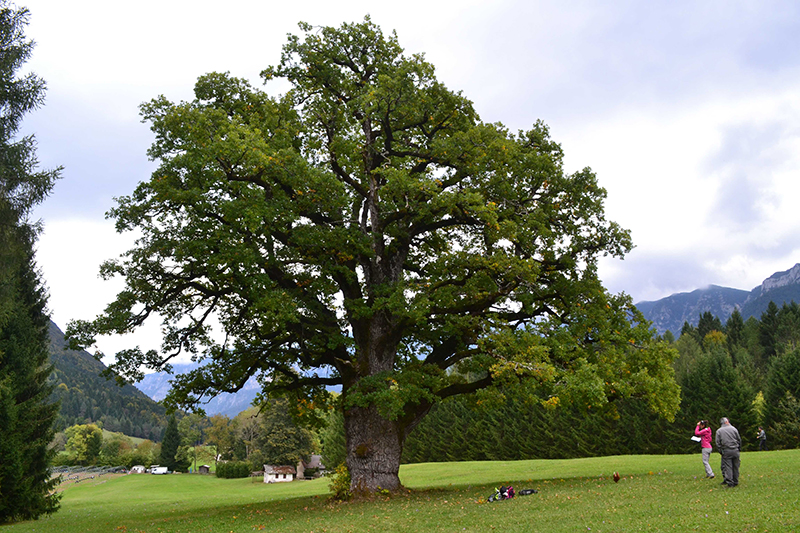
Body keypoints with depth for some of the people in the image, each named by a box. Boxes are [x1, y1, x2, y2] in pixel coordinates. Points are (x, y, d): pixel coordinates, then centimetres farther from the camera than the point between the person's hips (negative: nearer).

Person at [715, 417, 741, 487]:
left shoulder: (719, 431, 1)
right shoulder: (733, 429, 4)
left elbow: (718, 443, 0)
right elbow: (739, 440, 8)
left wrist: (720, 451, 8)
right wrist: (739, 448, 18)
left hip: (726, 452, -2)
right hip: (735, 450, 2)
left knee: (727, 467, -1)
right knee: (735, 467, 9)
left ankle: (730, 482, -5)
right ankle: (735, 481, 15)